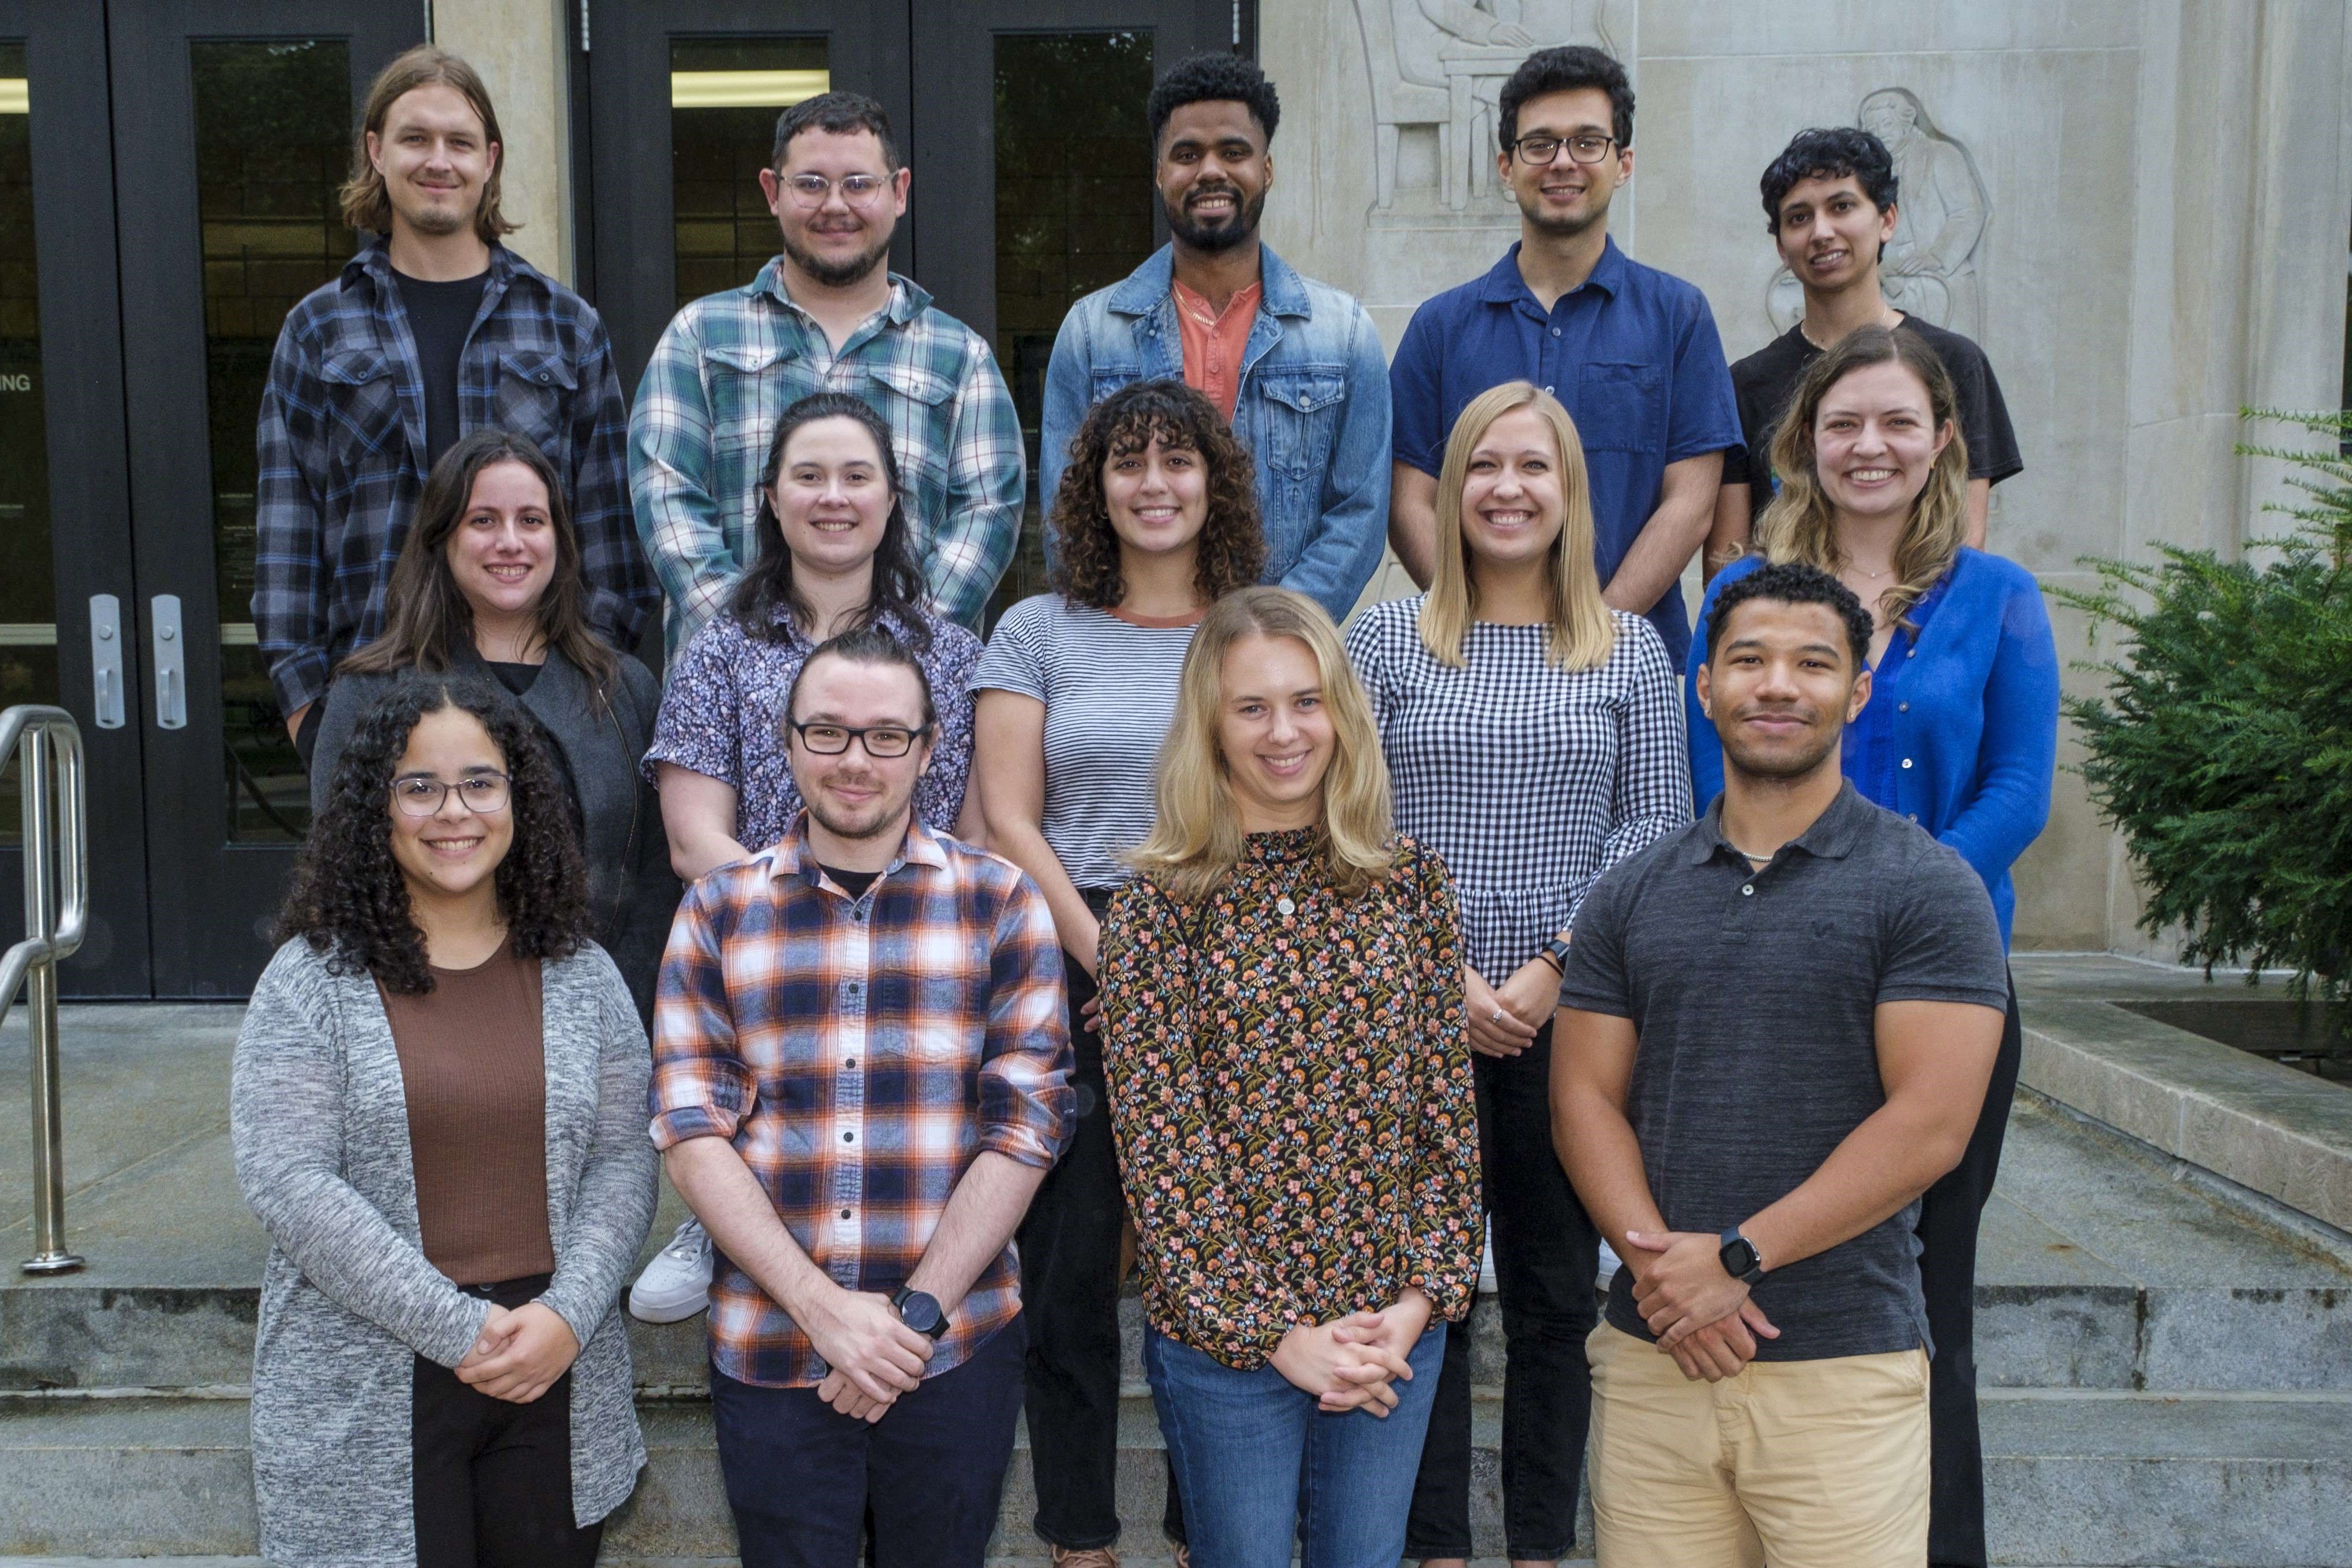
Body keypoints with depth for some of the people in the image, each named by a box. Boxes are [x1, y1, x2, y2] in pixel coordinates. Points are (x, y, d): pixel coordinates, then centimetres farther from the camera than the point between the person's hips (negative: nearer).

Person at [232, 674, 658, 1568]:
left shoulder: (580, 975, 4)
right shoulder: (311, 981, -4)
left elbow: (623, 1161, 2)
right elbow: (286, 1183, -12)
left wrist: (565, 1314, -13)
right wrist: (459, 1328, -16)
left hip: (555, 1388, 3)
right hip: (367, 1405, -2)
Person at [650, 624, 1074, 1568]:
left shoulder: (999, 903, 0)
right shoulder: (718, 911, 4)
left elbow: (1027, 1121, -4)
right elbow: (690, 1128, -3)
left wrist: (917, 1313, -11)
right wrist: (825, 1308, -13)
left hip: (956, 1353, 0)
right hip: (767, 1356, 1)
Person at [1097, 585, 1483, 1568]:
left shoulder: (1407, 883, 1)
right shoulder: (1159, 906, -8)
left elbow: (1450, 1105, 2)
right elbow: (1158, 1143, -10)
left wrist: (1425, 1295, -6)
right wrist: (1272, 1331, -13)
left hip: (1396, 1324, 3)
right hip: (1224, 1334, -2)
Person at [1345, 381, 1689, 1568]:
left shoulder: (1632, 651, 8)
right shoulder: (1385, 639, 5)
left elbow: (1655, 823, 2)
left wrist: (1559, 962, -10)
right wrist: (1442, 974, -10)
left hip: (1572, 1015, 1)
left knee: (1558, 1288, 9)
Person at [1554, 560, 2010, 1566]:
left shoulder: (1926, 888, -2)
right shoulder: (1630, 897, 9)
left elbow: (1930, 1125, -10)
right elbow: (1584, 1099, 5)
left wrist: (1736, 1260, -13)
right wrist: (1656, 1260, -11)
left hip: (1846, 1364, -3)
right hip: (1650, 1356, 3)